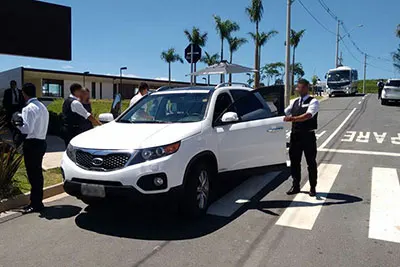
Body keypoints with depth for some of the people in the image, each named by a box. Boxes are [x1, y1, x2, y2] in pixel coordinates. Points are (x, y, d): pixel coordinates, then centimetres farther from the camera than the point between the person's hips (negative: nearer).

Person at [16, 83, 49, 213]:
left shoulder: (29, 108, -15)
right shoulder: (42, 107, 13)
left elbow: (27, 129, -21)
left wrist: (17, 124, -3)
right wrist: (23, 122, 15)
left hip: (32, 144, -9)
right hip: (41, 142, 9)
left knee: (33, 174, -2)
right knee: (37, 173, 14)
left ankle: (35, 204, 5)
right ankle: (37, 201, 23)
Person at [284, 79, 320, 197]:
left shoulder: (313, 102, -6)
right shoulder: (295, 102, 15)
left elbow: (308, 115, -23)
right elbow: (284, 113, 14)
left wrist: (293, 118, -36)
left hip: (308, 135, -6)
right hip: (295, 135, 6)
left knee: (311, 162, 5)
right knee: (294, 161, 11)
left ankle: (312, 187, 18)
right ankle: (295, 186, 23)